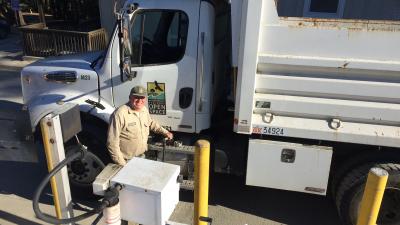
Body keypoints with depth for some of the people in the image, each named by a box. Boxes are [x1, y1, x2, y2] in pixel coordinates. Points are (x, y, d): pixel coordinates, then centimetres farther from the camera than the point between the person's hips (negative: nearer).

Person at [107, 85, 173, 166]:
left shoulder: (144, 110, 0)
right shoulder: (120, 114, -24)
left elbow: (151, 123, 23)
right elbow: (112, 142, -23)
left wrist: (164, 132, 18)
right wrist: (121, 164, -22)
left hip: (142, 156, 7)